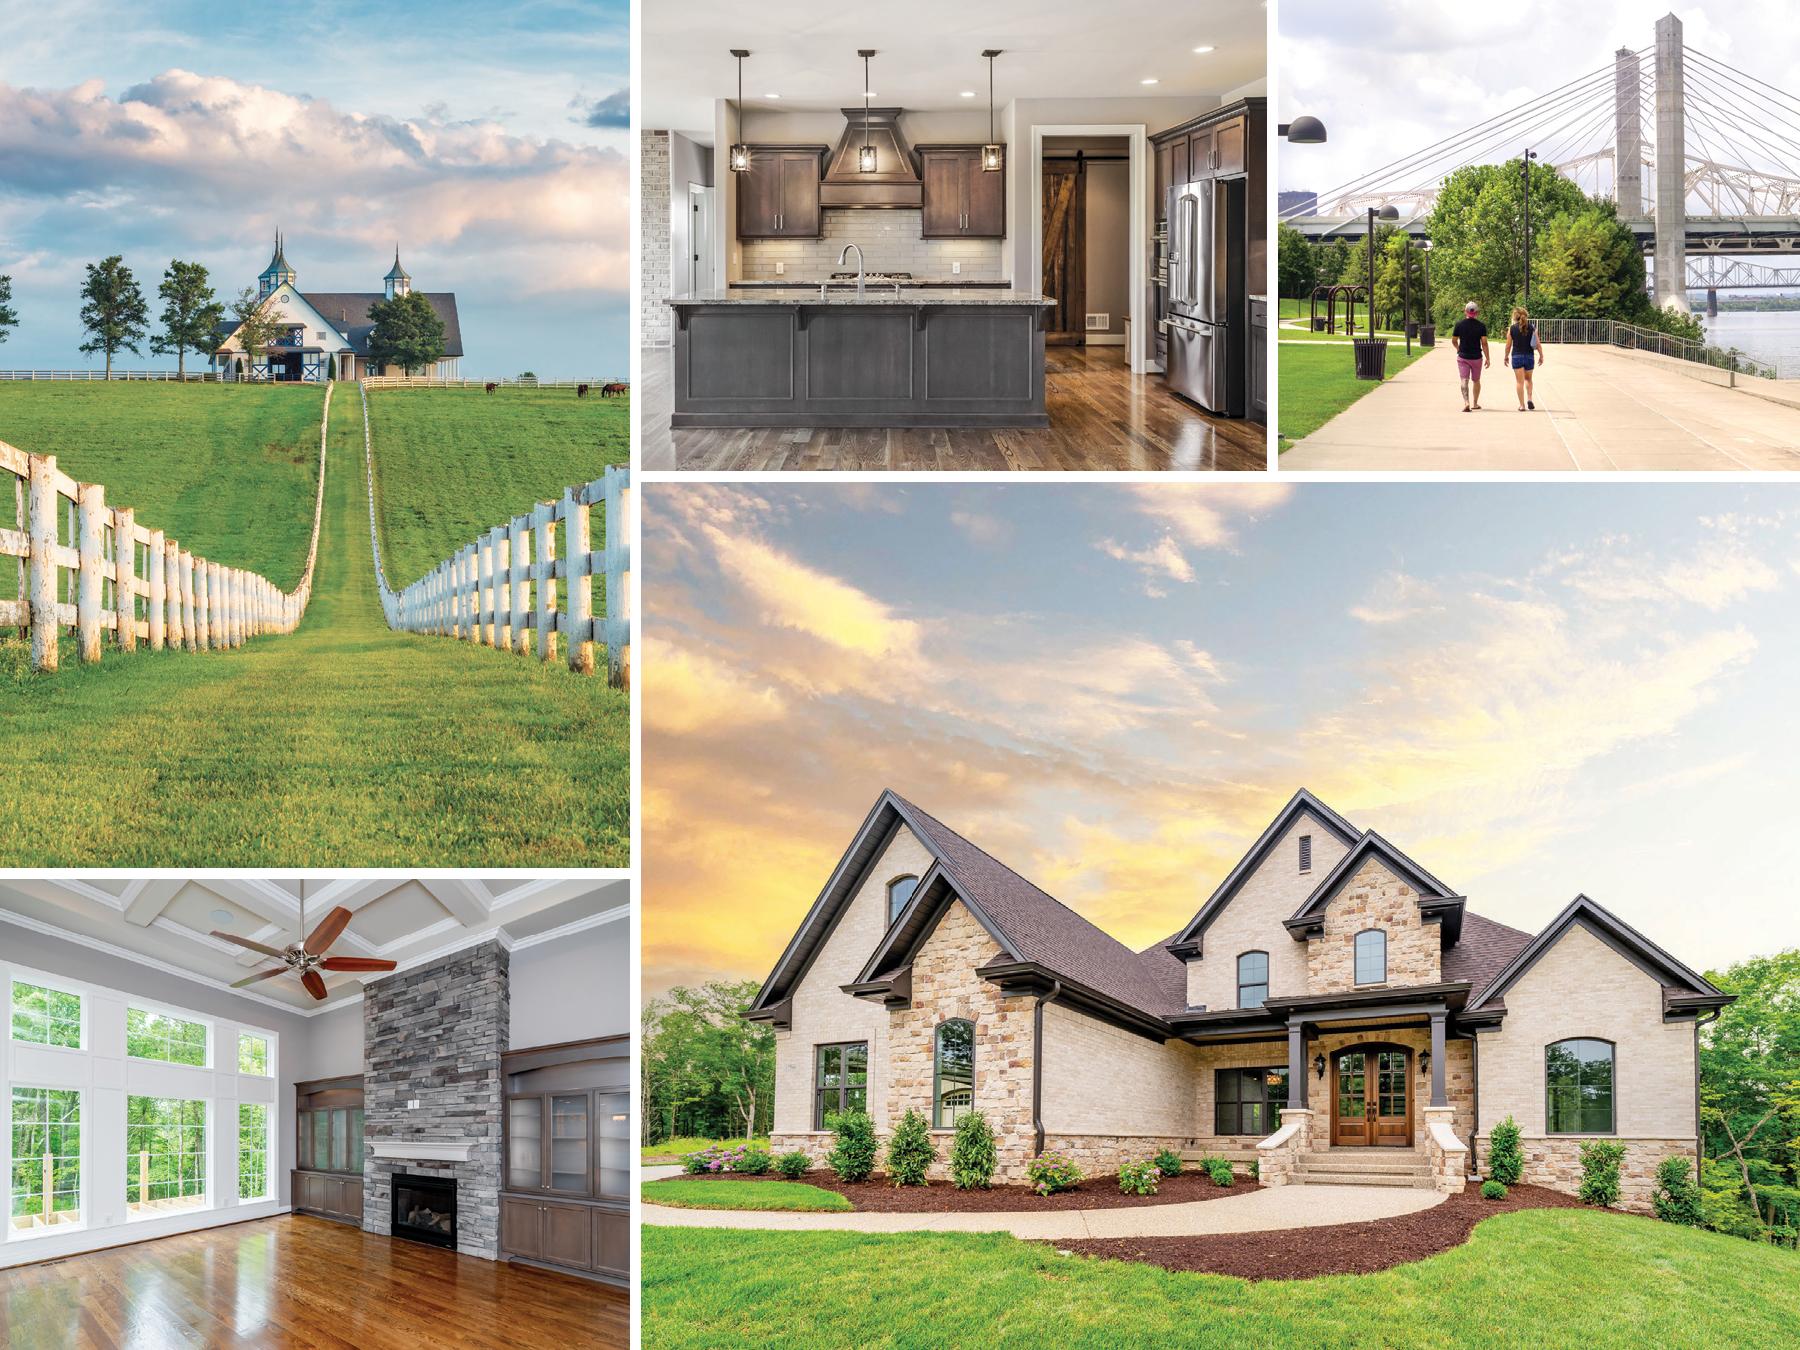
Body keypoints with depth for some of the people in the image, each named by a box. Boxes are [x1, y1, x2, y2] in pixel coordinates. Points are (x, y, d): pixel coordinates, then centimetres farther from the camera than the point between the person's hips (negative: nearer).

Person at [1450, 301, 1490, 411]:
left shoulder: (1459, 325, -5)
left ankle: (1466, 402, -25)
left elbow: (1454, 341, 5)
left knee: (1464, 380, -5)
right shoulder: (1481, 326, -7)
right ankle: (1475, 404, 27)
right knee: (1476, 381, 17)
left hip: (1463, 357, -1)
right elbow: (1484, 343, -9)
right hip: (1477, 357, 1)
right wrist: (1487, 358, -3)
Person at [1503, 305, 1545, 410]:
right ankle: (1529, 399, 4)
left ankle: (1522, 405, 1)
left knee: (1519, 381, 3)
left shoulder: (1512, 329, -5)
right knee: (1528, 379, 22)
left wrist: (1506, 357, 13)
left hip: (1516, 357, -2)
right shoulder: (1532, 328, -2)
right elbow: (1538, 344, -2)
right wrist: (1541, 356, 9)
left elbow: (1508, 345, -1)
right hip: (1529, 356, 2)